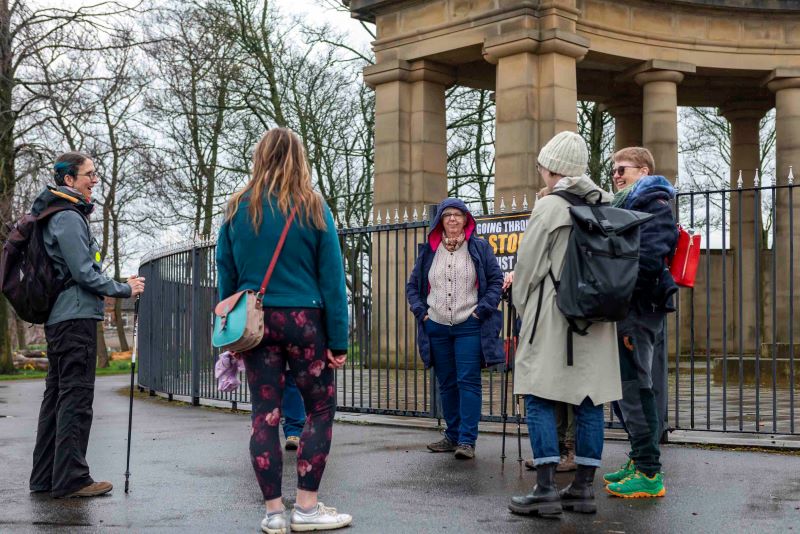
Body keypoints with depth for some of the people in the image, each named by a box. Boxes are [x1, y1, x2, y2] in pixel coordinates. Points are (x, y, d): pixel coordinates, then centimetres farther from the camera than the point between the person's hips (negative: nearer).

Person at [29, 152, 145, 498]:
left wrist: (120, 286, 18)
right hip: (76, 316, -11)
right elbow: (84, 273, -17)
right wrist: (126, 290, -7)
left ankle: (46, 477, 18)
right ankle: (71, 478, -7)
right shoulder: (69, 217, -12)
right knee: (76, 397, -8)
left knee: (56, 397, 12)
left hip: (59, 317, 11)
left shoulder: (57, 216, 19)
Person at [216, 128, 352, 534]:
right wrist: (338, 340, -2)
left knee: (264, 414, 6)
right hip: (304, 320, -3)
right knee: (321, 409, 8)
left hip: (255, 322, 3)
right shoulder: (313, 208, -3)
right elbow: (332, 279, -5)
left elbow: (225, 276, 6)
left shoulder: (238, 209, 4)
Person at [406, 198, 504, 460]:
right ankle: (453, 436, 20)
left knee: (468, 382, -8)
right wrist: (420, 310, 3)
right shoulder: (428, 251, 11)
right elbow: (412, 285, 17)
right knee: (446, 384, 10)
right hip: (436, 327, 4)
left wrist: (482, 309, -8)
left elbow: (496, 280, 2)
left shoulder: (480, 248, 3)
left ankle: (467, 440, -7)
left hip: (469, 326, -4)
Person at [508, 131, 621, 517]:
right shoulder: (606, 205, 8)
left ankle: (545, 489, -5)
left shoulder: (549, 207, -8)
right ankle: (584, 487, 11)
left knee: (540, 399, -1)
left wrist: (522, 306, 11)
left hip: (552, 316, -6)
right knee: (589, 400, 7)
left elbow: (527, 264, -5)